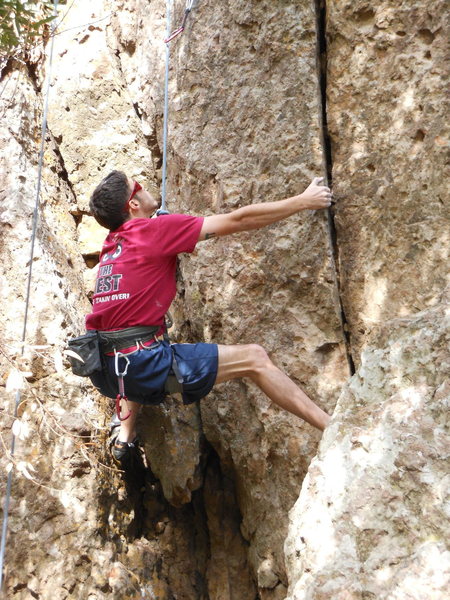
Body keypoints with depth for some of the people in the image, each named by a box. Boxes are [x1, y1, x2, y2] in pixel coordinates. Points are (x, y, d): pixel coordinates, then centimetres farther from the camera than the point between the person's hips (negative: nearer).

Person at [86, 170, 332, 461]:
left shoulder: (113, 241, 14)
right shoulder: (155, 229, -6)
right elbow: (238, 220, -3)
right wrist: (303, 201, 5)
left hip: (104, 372, 8)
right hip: (140, 365, -8)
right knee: (254, 357, -2)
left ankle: (125, 435, 34)